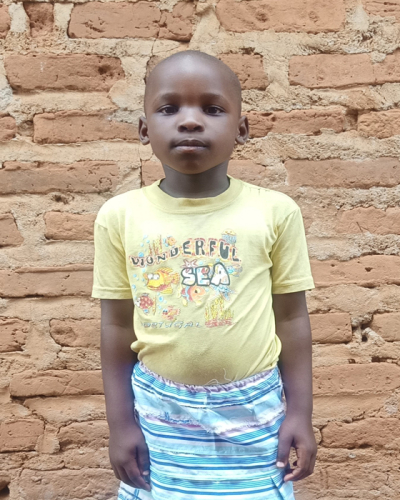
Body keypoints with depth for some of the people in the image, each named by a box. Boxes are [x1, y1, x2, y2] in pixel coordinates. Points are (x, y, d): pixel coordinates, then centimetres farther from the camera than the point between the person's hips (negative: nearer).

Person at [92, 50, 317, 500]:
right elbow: (117, 324, 0)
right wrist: (120, 421, 2)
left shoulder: (275, 212, -9)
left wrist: (300, 413, 0)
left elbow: (291, 317, -1)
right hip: (158, 410, 1)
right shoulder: (120, 216, -7)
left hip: (253, 409, 0)